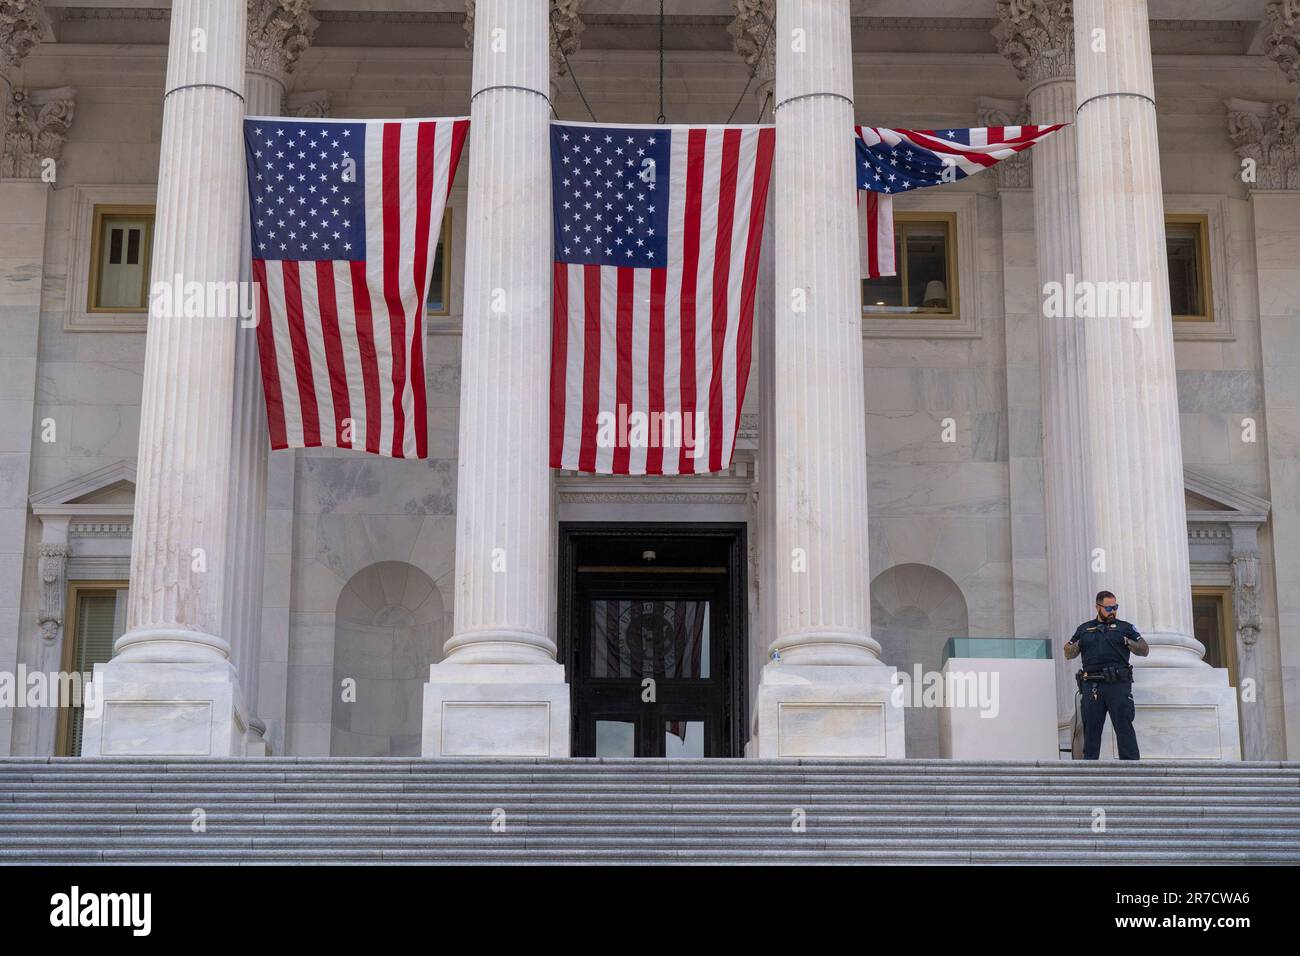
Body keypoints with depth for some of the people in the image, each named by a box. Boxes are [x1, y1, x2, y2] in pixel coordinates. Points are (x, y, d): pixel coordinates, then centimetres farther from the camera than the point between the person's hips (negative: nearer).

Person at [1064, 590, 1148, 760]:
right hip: (1091, 686, 2)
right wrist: (1077, 645, 0)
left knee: (1124, 727, -8)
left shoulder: (1125, 627, 14)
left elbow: (1145, 650, 10)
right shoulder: (1084, 629, 20)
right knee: (1091, 730, 4)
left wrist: (1127, 642, -6)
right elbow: (1068, 654, 21)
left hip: (1118, 684, -2)